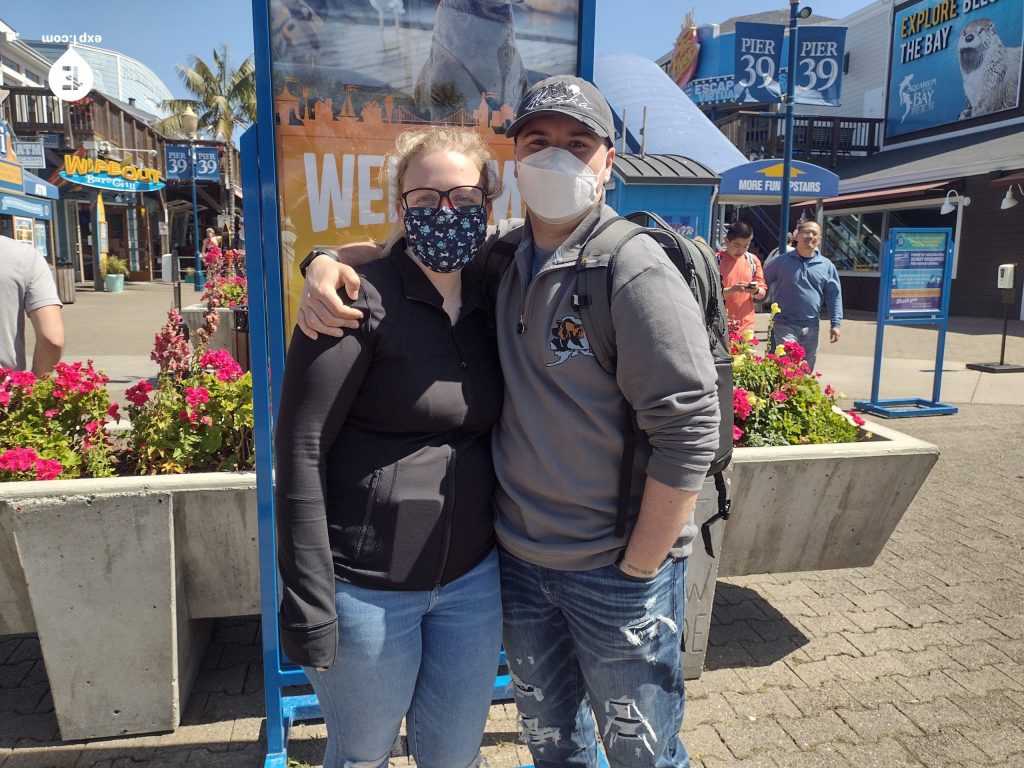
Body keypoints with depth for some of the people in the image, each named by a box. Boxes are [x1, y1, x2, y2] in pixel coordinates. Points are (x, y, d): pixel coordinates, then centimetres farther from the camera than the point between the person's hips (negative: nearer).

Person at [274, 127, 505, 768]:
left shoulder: (488, 301, 5)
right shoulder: (362, 300, -14)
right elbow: (301, 450, -16)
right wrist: (310, 602, -16)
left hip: (472, 578, 5)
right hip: (366, 587, -5)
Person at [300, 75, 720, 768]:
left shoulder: (637, 274, -17)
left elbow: (689, 431, -20)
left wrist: (636, 570, -16)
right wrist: (325, 264, -6)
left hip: (616, 572, -5)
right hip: (519, 560, 5)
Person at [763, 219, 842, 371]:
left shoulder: (827, 266, 6)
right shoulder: (781, 261, 0)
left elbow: (834, 296, 9)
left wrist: (835, 324, 4)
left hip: (811, 327, 4)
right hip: (784, 324, -4)